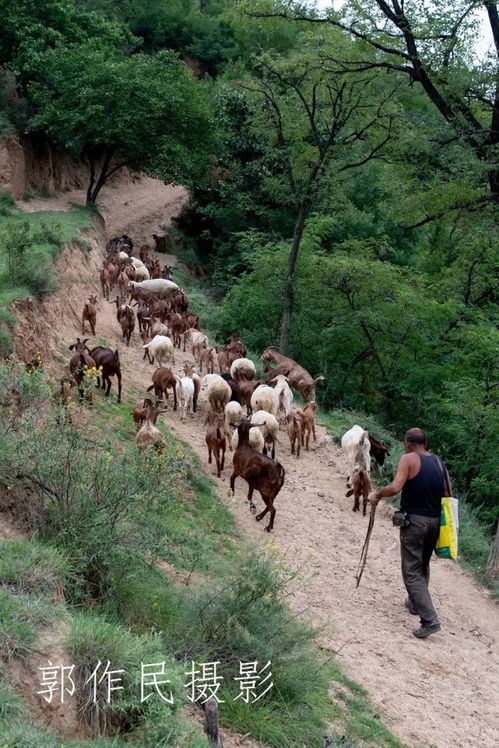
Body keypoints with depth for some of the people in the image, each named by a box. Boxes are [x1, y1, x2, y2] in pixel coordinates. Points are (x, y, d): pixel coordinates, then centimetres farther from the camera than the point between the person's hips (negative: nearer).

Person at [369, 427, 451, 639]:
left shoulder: (409, 459, -9)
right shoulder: (439, 461, 9)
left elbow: (395, 487, -22)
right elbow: (447, 494, 8)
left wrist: (377, 494, -7)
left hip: (414, 520, -6)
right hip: (435, 521, 6)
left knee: (412, 572, -3)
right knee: (423, 566, 25)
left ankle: (430, 619, -13)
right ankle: (415, 604, 43)